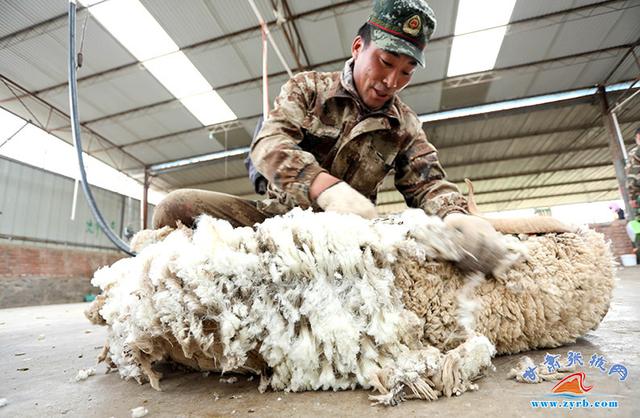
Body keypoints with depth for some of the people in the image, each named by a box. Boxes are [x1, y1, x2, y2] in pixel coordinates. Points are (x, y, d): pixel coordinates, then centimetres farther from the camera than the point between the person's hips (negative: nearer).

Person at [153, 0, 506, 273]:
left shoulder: (405, 127, 9)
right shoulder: (307, 88, 2)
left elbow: (428, 183, 0)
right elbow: (268, 143, -14)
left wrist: (454, 215, -26)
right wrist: (326, 186, -35)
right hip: (278, 215, -1)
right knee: (178, 206, -21)